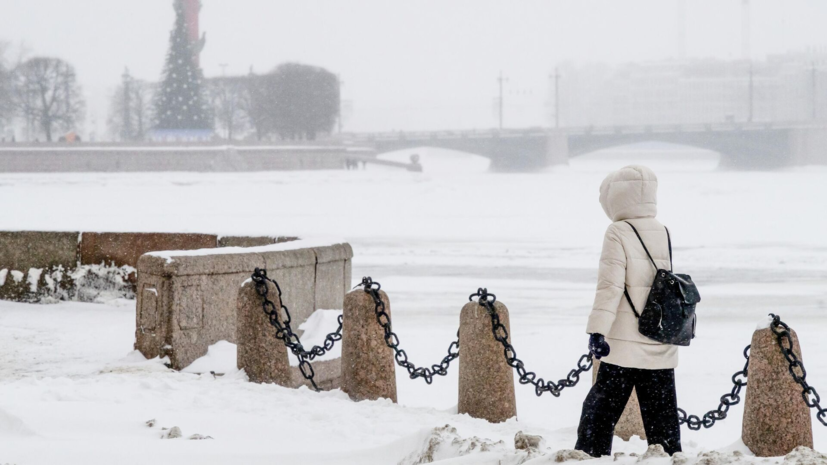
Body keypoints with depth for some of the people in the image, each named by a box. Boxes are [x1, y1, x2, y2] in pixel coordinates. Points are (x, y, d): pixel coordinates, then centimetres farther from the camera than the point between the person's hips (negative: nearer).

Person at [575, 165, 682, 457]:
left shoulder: (619, 233, -9)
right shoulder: (663, 233, 10)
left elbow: (610, 285, -16)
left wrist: (597, 330, -19)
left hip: (625, 346, -6)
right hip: (662, 350, 6)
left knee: (601, 410, 0)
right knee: (662, 415, 8)